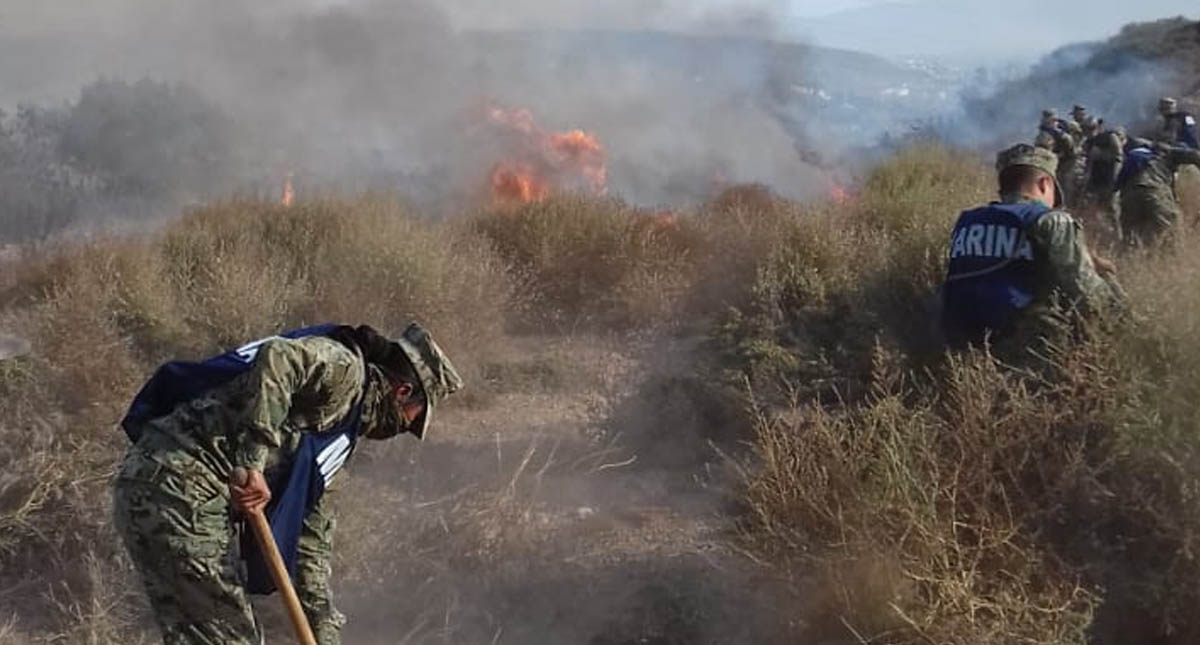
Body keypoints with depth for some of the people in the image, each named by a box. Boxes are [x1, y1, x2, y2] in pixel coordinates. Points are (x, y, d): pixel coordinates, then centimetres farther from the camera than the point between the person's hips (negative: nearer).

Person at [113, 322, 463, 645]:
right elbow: (277, 357, -25)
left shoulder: (340, 430, 26)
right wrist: (252, 462, -25)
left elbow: (312, 533, 28)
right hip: (181, 487, -10)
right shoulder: (344, 370, -3)